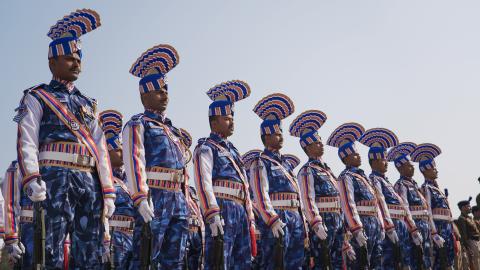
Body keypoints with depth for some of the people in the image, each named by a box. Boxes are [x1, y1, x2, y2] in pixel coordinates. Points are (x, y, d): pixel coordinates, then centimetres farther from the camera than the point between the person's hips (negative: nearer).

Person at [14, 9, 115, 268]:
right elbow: (27, 142, -3)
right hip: (55, 177, -5)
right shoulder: (37, 98, 10)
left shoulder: (88, 104, 24)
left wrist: (108, 191, 9)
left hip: (90, 180, 5)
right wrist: (31, 179, -19)